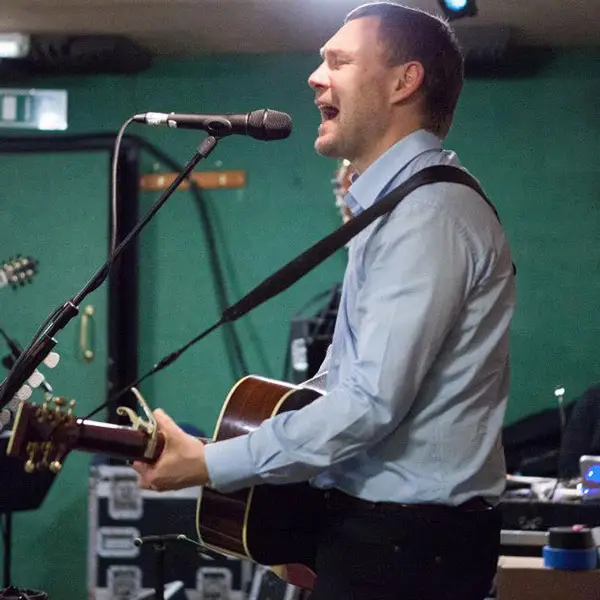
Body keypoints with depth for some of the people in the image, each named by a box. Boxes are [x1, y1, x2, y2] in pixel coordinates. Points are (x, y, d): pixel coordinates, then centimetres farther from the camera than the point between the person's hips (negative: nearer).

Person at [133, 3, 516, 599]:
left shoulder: (429, 213, -18)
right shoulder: (398, 202, 16)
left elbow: (373, 403, -24)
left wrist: (212, 464, -17)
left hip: (404, 547, -9)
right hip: (381, 527, 9)